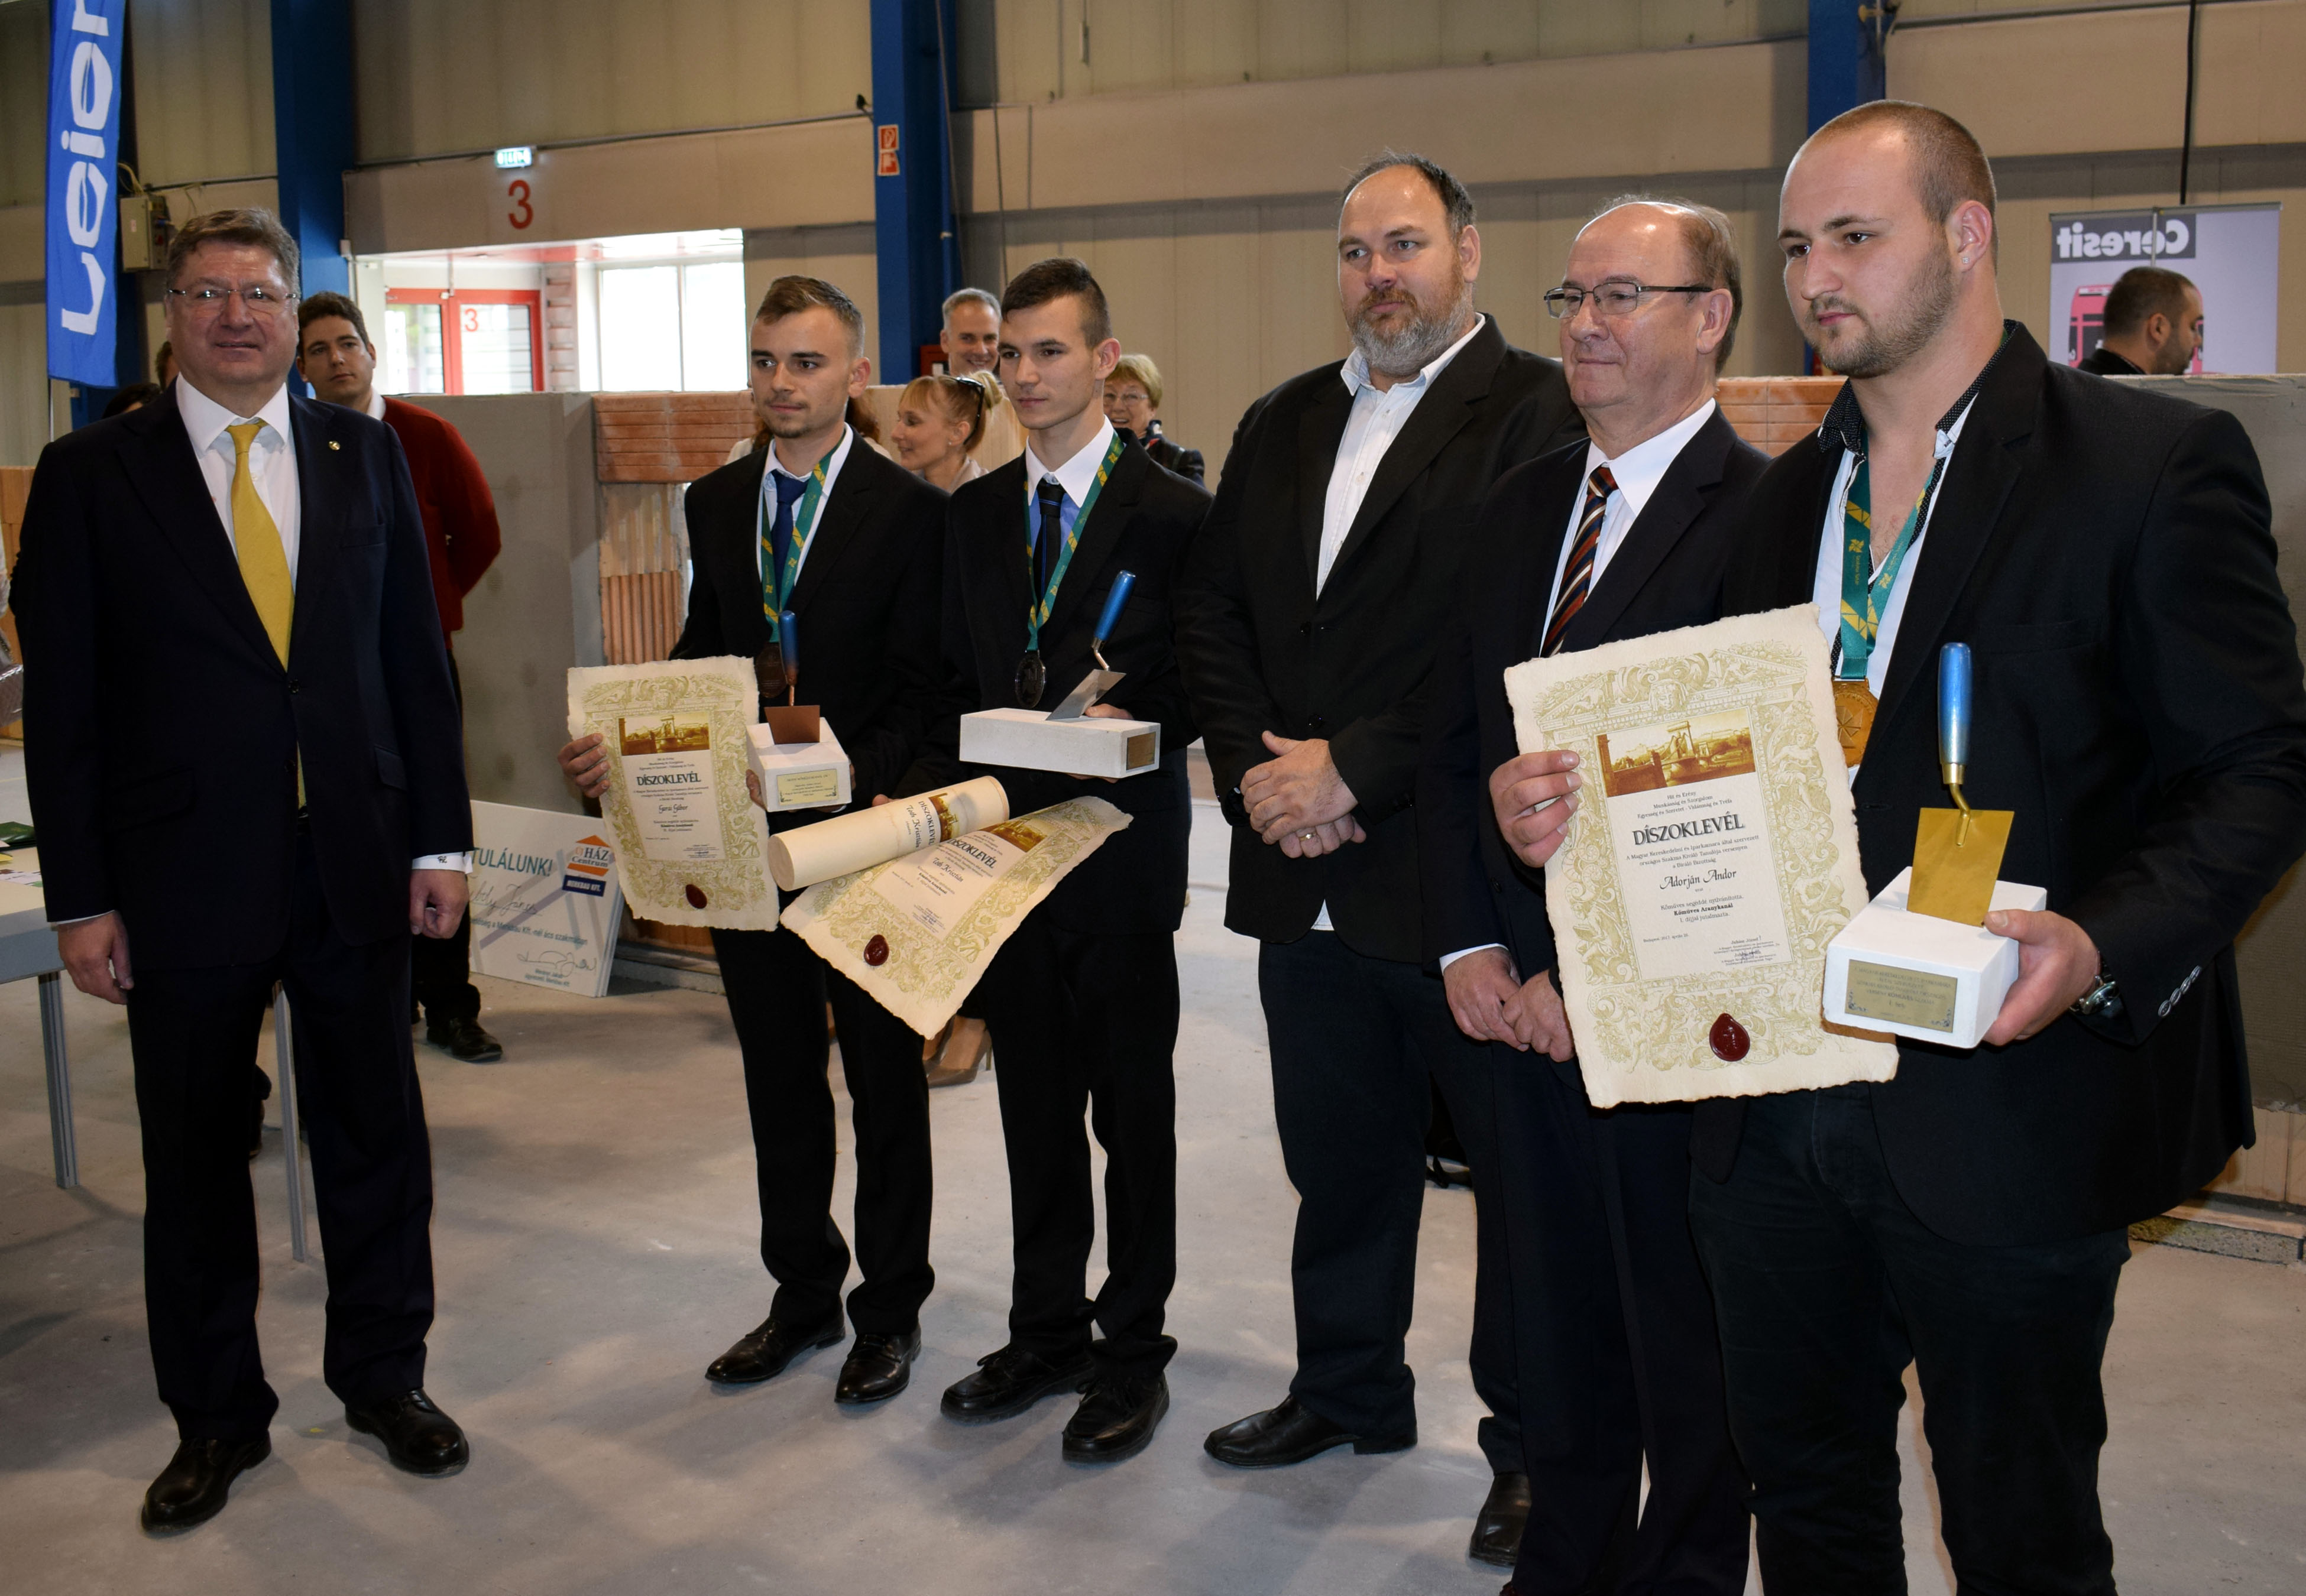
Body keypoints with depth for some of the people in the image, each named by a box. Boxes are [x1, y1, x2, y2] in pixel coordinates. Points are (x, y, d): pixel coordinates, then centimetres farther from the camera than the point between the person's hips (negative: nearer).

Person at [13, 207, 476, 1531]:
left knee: (377, 1133, 12)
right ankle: (217, 1416, 28)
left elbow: (416, 657, 7)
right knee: (195, 1158, 11)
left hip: (356, 863, 2)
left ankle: (385, 1375, 31)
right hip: (186, 873, -2)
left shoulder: (365, 454, 6)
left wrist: (440, 839, 2)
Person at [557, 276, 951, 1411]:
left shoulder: (909, 511, -8)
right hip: (743, 831, 5)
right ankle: (804, 1293, 31)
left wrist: (871, 783, -27)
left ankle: (890, 1308, 23)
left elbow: (919, 687, -12)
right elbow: (701, 658, 12)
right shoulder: (715, 503, 9)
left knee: (885, 1080, 8)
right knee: (778, 1074, 15)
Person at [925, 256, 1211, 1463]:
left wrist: (1126, 728, -22)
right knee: (1034, 1102, 14)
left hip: (1120, 845, -5)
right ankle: (1048, 1331, 28)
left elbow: (1198, 687, -5)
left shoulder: (1171, 513, -5)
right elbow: (955, 679, 13)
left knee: (1132, 1105, 5)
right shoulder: (975, 513, 11)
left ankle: (1133, 1352, 18)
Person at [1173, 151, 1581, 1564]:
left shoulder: (1537, 414, -8)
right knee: (1341, 1156, 20)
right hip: (1304, 870, 7)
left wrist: (1355, 769, -16)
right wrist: (1258, 771, -3)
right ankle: (1349, 1389, 39)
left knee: (1519, 1164, 8)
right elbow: (1213, 610, 13)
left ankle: (1536, 1442, 24)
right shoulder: (1283, 424, 15)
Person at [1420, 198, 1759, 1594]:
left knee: (1688, 1356, 11)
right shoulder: (1524, 506, 11)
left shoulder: (1763, 517, -13)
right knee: (1556, 1325, 18)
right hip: (1526, 997, 6)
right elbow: (1455, 742, 13)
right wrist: (1470, 945, 2)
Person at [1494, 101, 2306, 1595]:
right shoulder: (1790, 491, 13)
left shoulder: (2155, 460, -7)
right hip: (1779, 1097, 6)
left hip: (2004, 1107, -5)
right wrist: (1563, 805, -4)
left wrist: (2105, 945, -25)